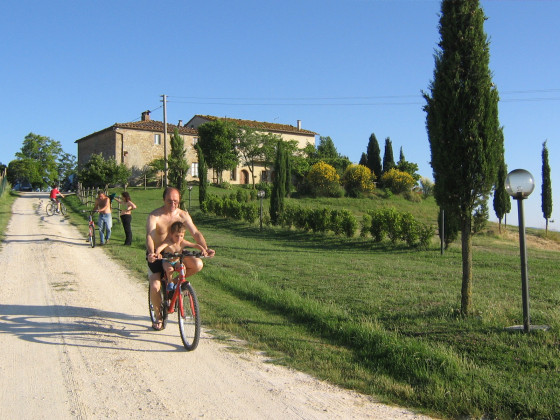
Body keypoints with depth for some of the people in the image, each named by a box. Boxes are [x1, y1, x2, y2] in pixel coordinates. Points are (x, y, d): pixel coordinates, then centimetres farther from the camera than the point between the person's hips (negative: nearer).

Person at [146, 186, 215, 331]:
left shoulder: (183, 215, -6)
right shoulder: (154, 216, -18)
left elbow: (195, 233, -12)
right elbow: (149, 236, -31)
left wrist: (205, 248, -29)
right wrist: (151, 253, -51)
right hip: (157, 254, -3)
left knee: (197, 265, -23)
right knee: (155, 286, -17)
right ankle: (158, 317, 8)